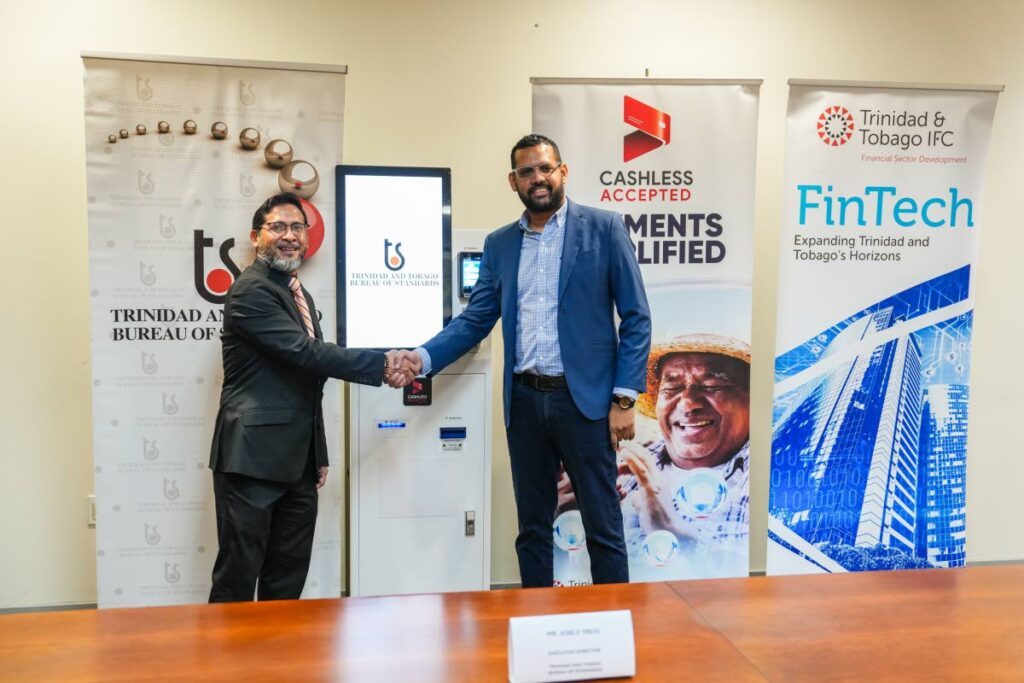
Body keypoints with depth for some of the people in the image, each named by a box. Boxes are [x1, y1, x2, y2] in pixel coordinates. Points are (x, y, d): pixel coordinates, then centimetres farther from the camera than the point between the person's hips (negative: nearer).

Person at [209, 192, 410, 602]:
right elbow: (305, 352, -22)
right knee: (238, 576, 1)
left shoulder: (299, 295, 18)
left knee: (289, 577, 14)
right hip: (253, 457, -8)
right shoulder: (251, 291, -11)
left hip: (297, 460, 8)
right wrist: (382, 364, -20)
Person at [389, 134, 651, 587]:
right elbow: (474, 320, 8)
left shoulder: (604, 228, -1)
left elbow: (636, 318, -3)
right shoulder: (499, 244, 10)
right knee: (532, 526, 14)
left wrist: (624, 397, -9)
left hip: (584, 398, -4)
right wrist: (423, 357, -9)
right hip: (524, 401, 4)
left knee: (603, 526, 4)